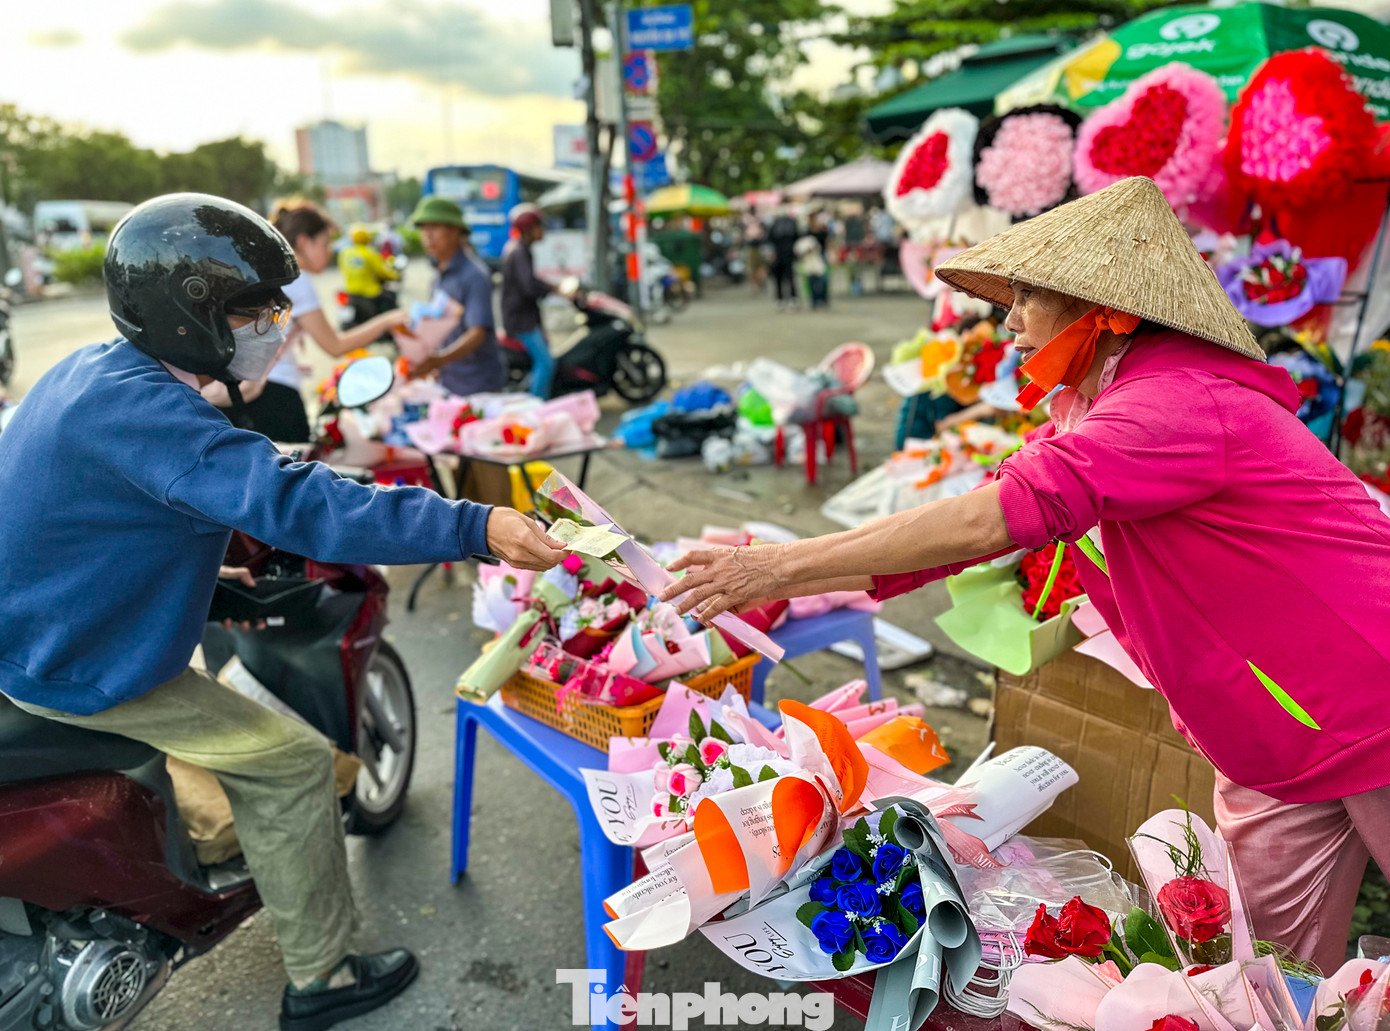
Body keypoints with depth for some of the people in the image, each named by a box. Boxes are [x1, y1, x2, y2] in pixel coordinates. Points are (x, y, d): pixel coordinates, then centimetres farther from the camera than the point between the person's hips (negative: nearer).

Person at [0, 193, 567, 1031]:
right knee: (293, 761, -7)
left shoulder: (97, 370, 2)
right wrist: (474, 528, -44)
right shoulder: (140, 410, -31)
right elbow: (296, 506, -41)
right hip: (80, 669, -10)